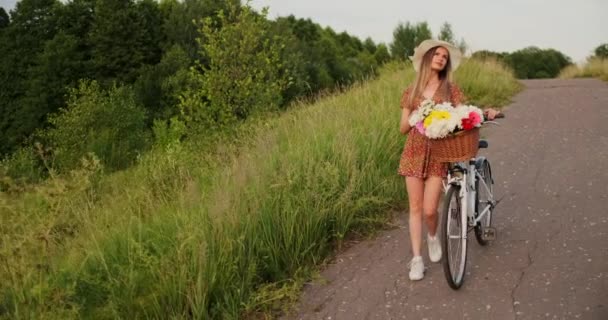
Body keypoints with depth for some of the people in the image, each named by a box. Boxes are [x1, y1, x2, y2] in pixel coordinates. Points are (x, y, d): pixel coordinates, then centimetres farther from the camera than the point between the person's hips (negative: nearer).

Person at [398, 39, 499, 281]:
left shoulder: (450, 89, 5)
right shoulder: (411, 91, 8)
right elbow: (403, 128, 7)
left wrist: (485, 113, -22)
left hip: (438, 154, -1)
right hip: (414, 153, 1)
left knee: (429, 209, -7)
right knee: (415, 208, 2)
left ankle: (432, 237, 27)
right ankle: (416, 259, 12)